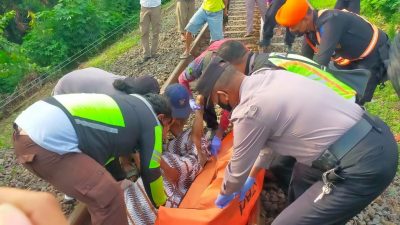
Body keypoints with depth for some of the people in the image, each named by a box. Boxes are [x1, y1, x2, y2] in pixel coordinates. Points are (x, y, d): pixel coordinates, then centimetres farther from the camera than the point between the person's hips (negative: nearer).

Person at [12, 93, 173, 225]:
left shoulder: (131, 107, 29)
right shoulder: (152, 121, 5)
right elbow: (150, 172, 10)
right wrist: (161, 204, 28)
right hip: (48, 140, -10)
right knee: (108, 195, -6)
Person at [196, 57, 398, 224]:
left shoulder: (248, 111, -18)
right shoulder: (271, 76, 7)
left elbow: (238, 167, 0)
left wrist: (225, 194, 22)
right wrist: (252, 176, 31)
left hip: (364, 166, -9)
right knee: (302, 178, 30)